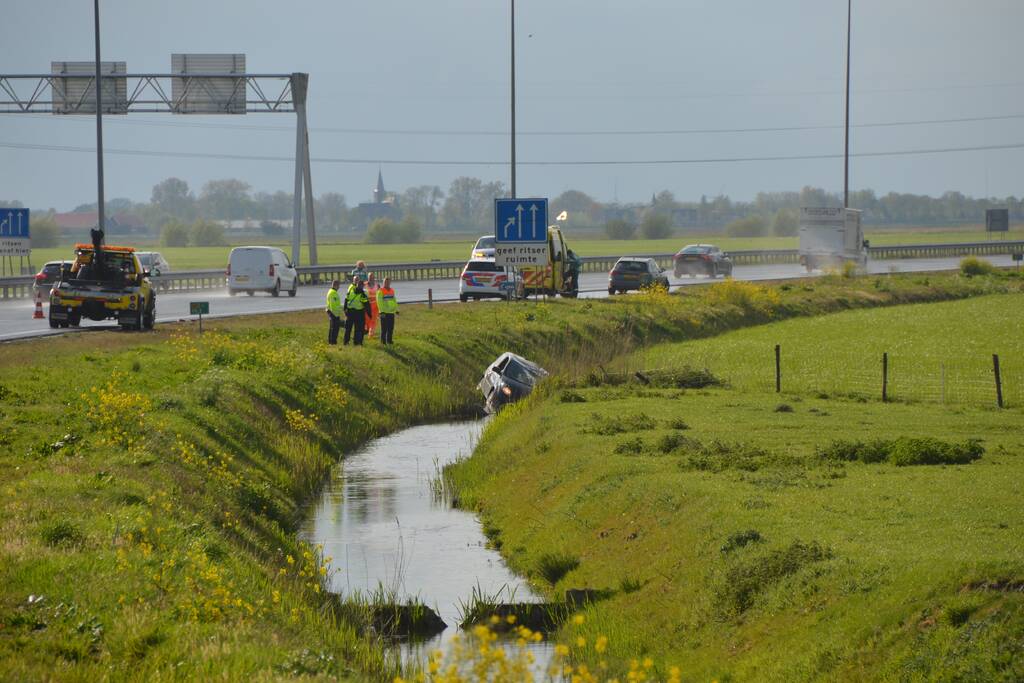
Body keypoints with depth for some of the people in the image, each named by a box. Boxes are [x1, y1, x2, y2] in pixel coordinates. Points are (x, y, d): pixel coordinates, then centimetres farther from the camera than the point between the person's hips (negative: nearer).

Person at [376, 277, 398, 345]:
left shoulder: (392, 291, 15)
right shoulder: (380, 291, -6)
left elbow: (394, 301, 23)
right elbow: (379, 302, -12)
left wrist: (396, 310, 18)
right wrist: (381, 311, -19)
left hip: (391, 312, 6)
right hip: (384, 312, -6)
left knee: (391, 328, 6)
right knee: (384, 328, -3)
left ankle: (389, 340, 14)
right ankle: (383, 340, 3)